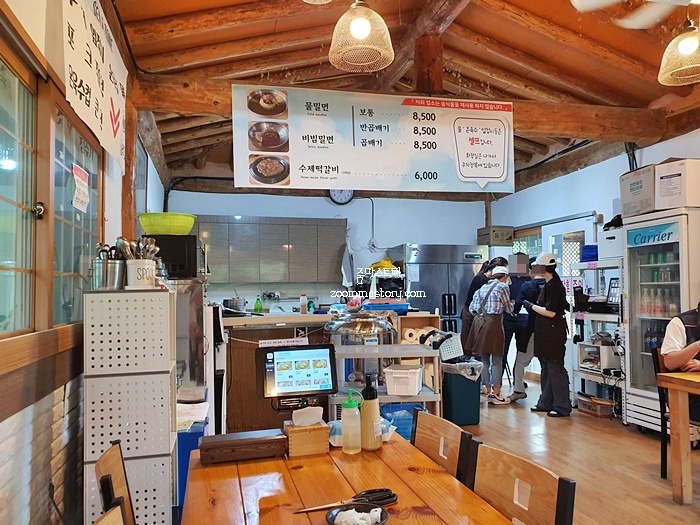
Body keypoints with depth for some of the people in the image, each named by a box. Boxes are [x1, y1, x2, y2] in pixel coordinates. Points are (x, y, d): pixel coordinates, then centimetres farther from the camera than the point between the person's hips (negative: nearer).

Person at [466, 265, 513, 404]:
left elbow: (472, 308, 14)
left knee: (484, 359, 11)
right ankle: (496, 394, 0)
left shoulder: (482, 288, 18)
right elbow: (509, 309, 6)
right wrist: (512, 305, 27)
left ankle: (487, 391, 17)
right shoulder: (503, 287, 0)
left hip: (479, 322, 6)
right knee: (497, 360, 0)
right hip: (493, 323, -6)